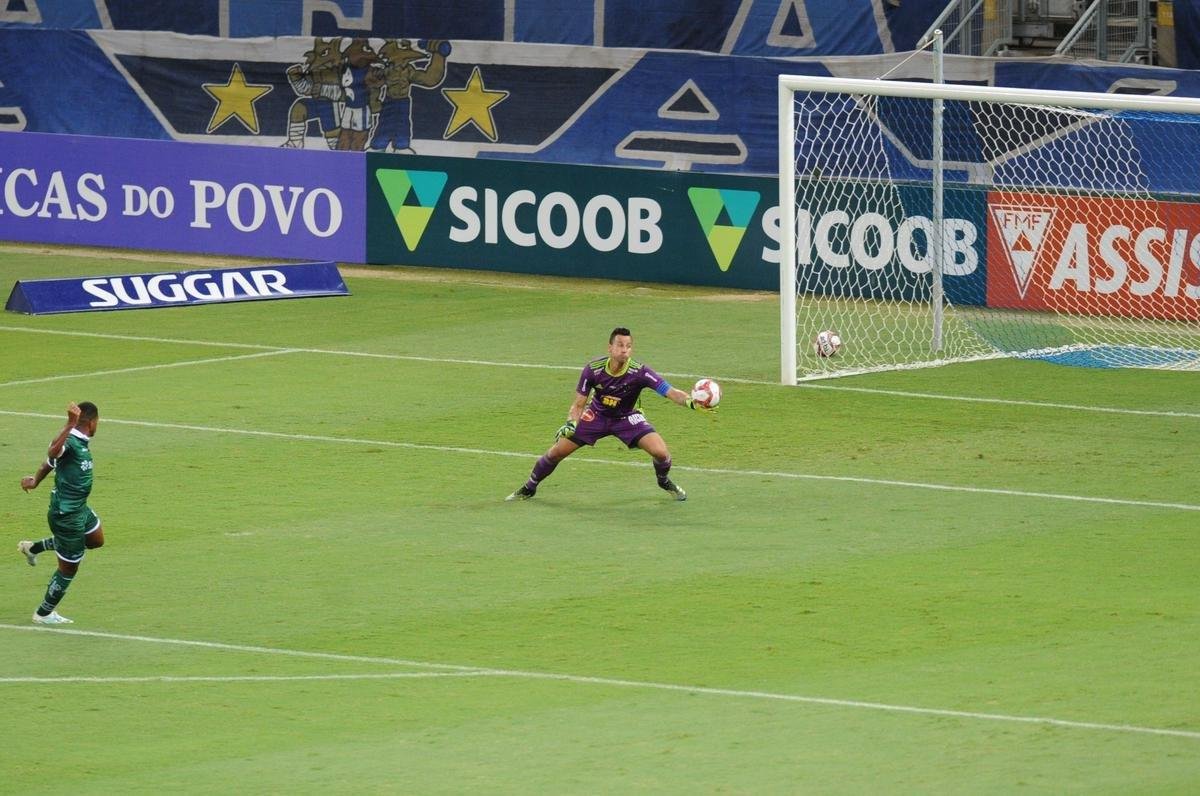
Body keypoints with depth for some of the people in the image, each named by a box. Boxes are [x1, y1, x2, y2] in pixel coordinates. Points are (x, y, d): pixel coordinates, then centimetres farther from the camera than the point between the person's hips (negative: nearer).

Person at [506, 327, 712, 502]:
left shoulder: (639, 372, -30)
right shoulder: (593, 369, -25)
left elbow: (671, 392, -37)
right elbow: (578, 404, -13)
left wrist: (692, 402, -56)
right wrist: (571, 423, -32)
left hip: (627, 418, -1)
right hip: (597, 415, 1)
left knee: (660, 452, -19)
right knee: (557, 452, -5)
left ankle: (664, 482, 17)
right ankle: (529, 488, 21)